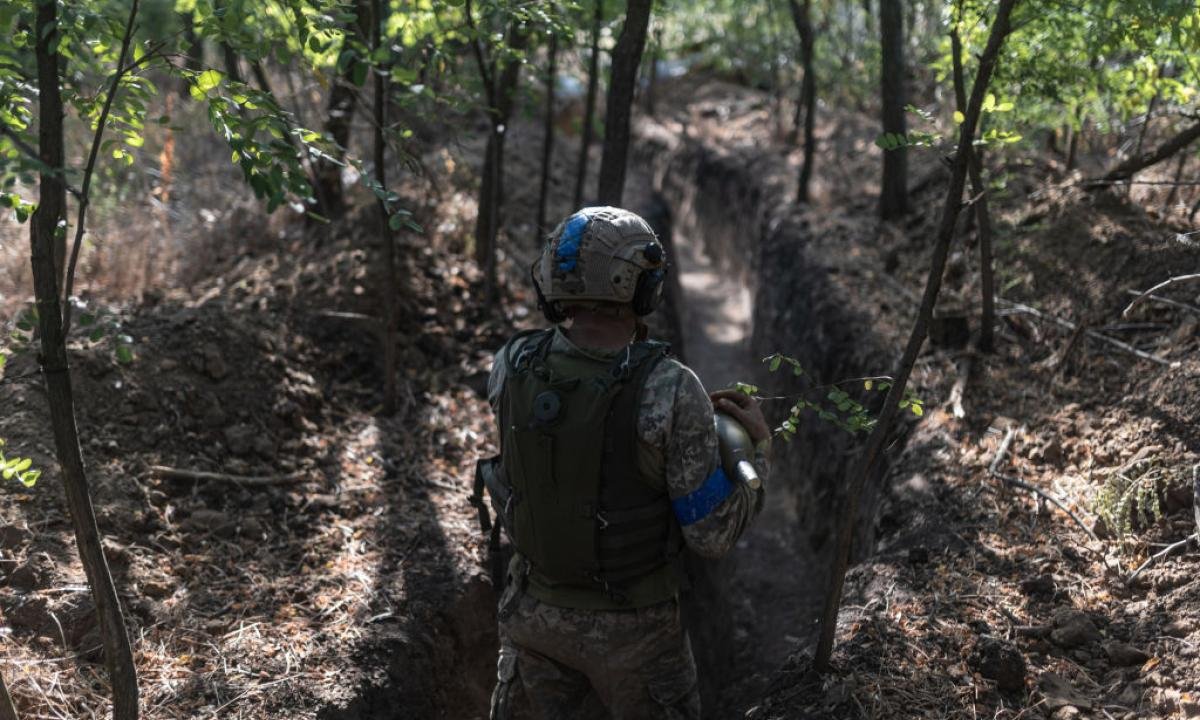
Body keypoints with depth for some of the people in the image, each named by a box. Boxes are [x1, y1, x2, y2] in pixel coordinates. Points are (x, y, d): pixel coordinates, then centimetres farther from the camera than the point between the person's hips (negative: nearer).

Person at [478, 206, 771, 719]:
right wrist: (758, 447, -3)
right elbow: (713, 534, -20)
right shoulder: (671, 392, -28)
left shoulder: (511, 366, -15)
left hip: (537, 610, 4)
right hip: (628, 628, -4)